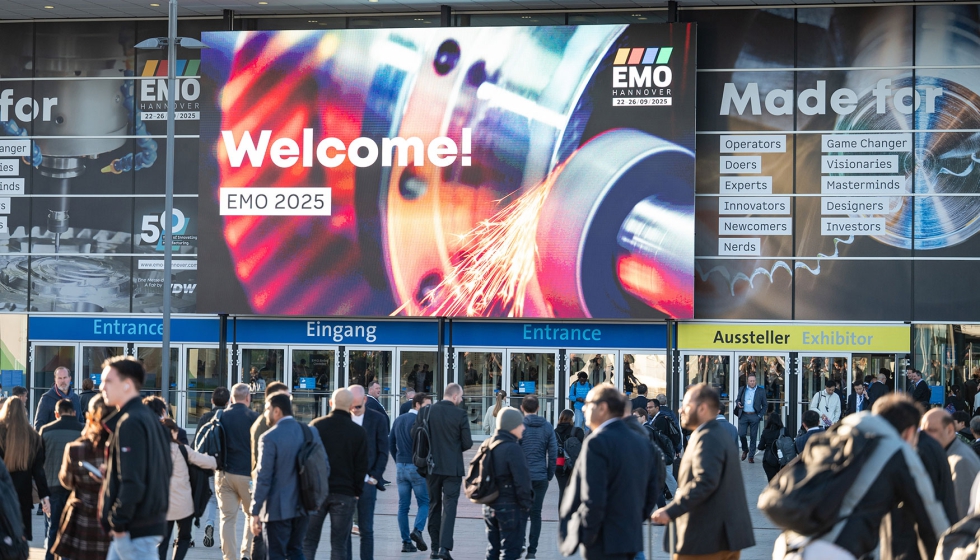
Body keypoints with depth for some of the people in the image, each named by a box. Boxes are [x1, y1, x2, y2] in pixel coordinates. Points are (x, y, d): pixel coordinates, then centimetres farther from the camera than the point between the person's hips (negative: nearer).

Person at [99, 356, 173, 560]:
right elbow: (166, 469, 19)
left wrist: (118, 521, -16)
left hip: (136, 528, -10)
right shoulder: (151, 419, 14)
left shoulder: (130, 423, -17)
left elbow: (132, 481, -23)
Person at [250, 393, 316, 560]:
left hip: (277, 509, -6)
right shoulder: (311, 432, 3)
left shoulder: (269, 438, -15)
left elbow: (263, 478, -16)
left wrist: (255, 512, -10)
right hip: (302, 508, 6)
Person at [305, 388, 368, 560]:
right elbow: (361, 467, 0)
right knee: (339, 545, 4)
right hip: (345, 493, 0)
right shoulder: (359, 433, -2)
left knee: (308, 541, 6)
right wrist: (357, 492, 10)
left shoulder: (316, 425, -2)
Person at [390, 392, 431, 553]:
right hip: (417, 466, -6)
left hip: (401, 467, 6)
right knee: (424, 502, 4)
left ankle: (406, 542, 5)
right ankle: (417, 530, -17)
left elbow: (390, 443, 14)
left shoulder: (398, 420, 11)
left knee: (403, 505, 6)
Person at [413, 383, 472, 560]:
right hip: (452, 467, -3)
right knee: (449, 506, -3)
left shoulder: (426, 412, -1)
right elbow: (467, 443, -8)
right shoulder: (460, 414, -10)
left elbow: (414, 435, 3)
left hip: (431, 466, 3)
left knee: (434, 505, 14)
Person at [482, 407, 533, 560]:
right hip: (511, 507, -8)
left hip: (490, 506, 8)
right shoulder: (512, 448, -18)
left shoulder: (487, 445, 9)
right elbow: (522, 480, -20)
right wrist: (526, 504, -10)